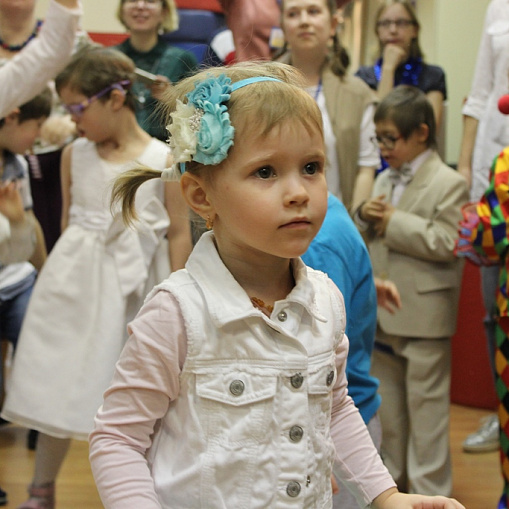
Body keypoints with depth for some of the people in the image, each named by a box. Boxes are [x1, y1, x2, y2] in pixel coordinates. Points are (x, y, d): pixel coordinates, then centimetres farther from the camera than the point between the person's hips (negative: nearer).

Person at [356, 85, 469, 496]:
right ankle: (393, 474, 31)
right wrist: (366, 217, -4)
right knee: (387, 400, 17)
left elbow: (447, 243, -20)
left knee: (426, 403, 2)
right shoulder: (385, 180, 12)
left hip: (423, 315, -7)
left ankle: (429, 488, 12)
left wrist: (394, 223, -18)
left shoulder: (448, 184, -10)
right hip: (383, 312, 7)